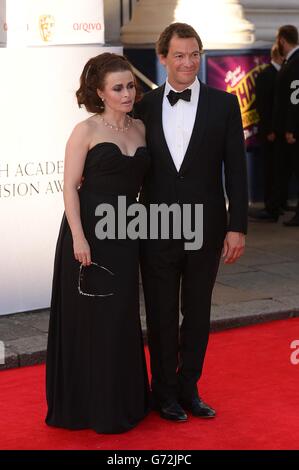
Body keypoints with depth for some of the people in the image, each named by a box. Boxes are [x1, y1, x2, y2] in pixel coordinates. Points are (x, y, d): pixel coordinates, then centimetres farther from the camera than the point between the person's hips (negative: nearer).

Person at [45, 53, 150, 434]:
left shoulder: (140, 129, 9)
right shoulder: (86, 131, -7)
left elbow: (141, 181, 14)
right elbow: (70, 186, -10)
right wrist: (78, 237, -17)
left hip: (125, 235, 5)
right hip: (89, 232, -5)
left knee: (122, 318, 11)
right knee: (88, 318, 3)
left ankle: (120, 402, 25)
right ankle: (85, 405, 16)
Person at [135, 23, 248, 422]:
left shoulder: (224, 105, -2)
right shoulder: (145, 107, 1)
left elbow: (236, 169, -3)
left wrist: (237, 226, -7)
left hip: (205, 229, 0)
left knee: (197, 313, 11)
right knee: (161, 315, 9)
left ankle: (188, 388, 26)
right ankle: (165, 392, 24)